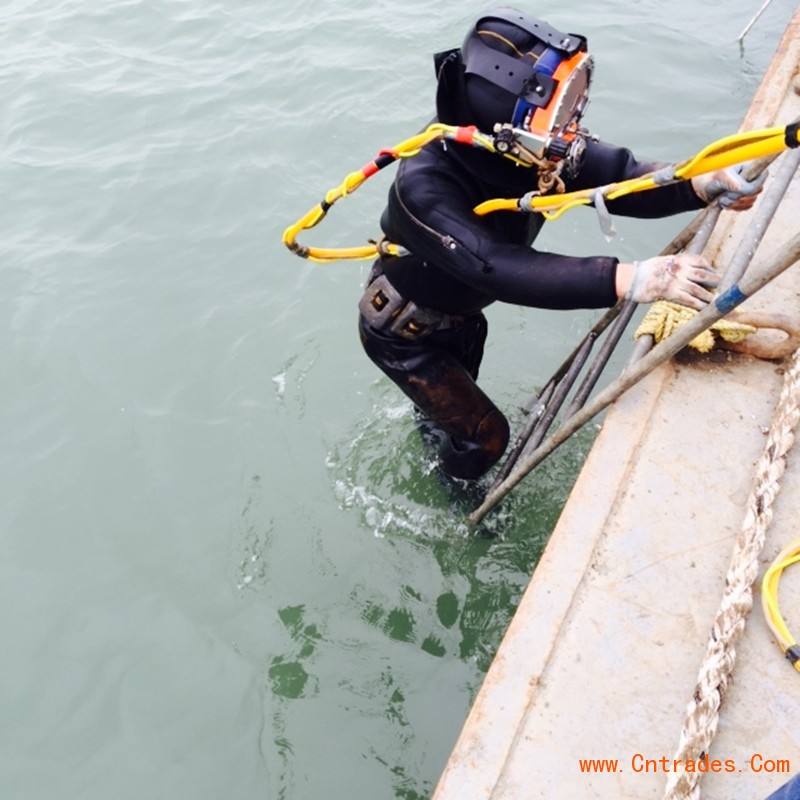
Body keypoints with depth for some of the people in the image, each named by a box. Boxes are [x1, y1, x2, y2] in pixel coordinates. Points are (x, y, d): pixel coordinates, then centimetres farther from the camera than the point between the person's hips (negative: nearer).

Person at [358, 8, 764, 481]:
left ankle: (433, 424, 67)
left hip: (459, 313, 7)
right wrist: (628, 279, -58)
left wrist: (702, 184, -47)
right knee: (485, 434, 2)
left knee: (456, 392, 32)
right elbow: (501, 268, -50)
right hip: (404, 333, -6)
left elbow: (612, 173, -28)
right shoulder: (425, 186, -42)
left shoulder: (523, 148, -23)